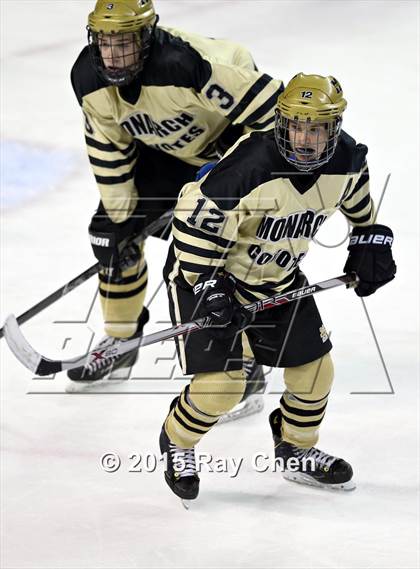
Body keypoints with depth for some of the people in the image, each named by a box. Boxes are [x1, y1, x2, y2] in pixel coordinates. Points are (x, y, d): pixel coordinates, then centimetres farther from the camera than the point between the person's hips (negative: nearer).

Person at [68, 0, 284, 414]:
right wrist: (121, 212, -3)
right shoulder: (89, 79, -19)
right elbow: (108, 147, -4)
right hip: (167, 148, 6)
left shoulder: (186, 64, -40)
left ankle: (247, 365, 1)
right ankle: (121, 340, 23)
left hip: (232, 139, -6)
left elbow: (271, 108, -36)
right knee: (113, 231, 3)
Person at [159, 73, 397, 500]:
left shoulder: (346, 162, -13)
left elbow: (362, 202, 12)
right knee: (222, 382, -13)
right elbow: (198, 216, -28)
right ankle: (177, 444, 17)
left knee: (314, 368, 8)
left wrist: (370, 242, 11)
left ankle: (297, 451, 35)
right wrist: (207, 289, -27)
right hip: (207, 271, -6)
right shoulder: (251, 165, -34)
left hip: (277, 277, 6)